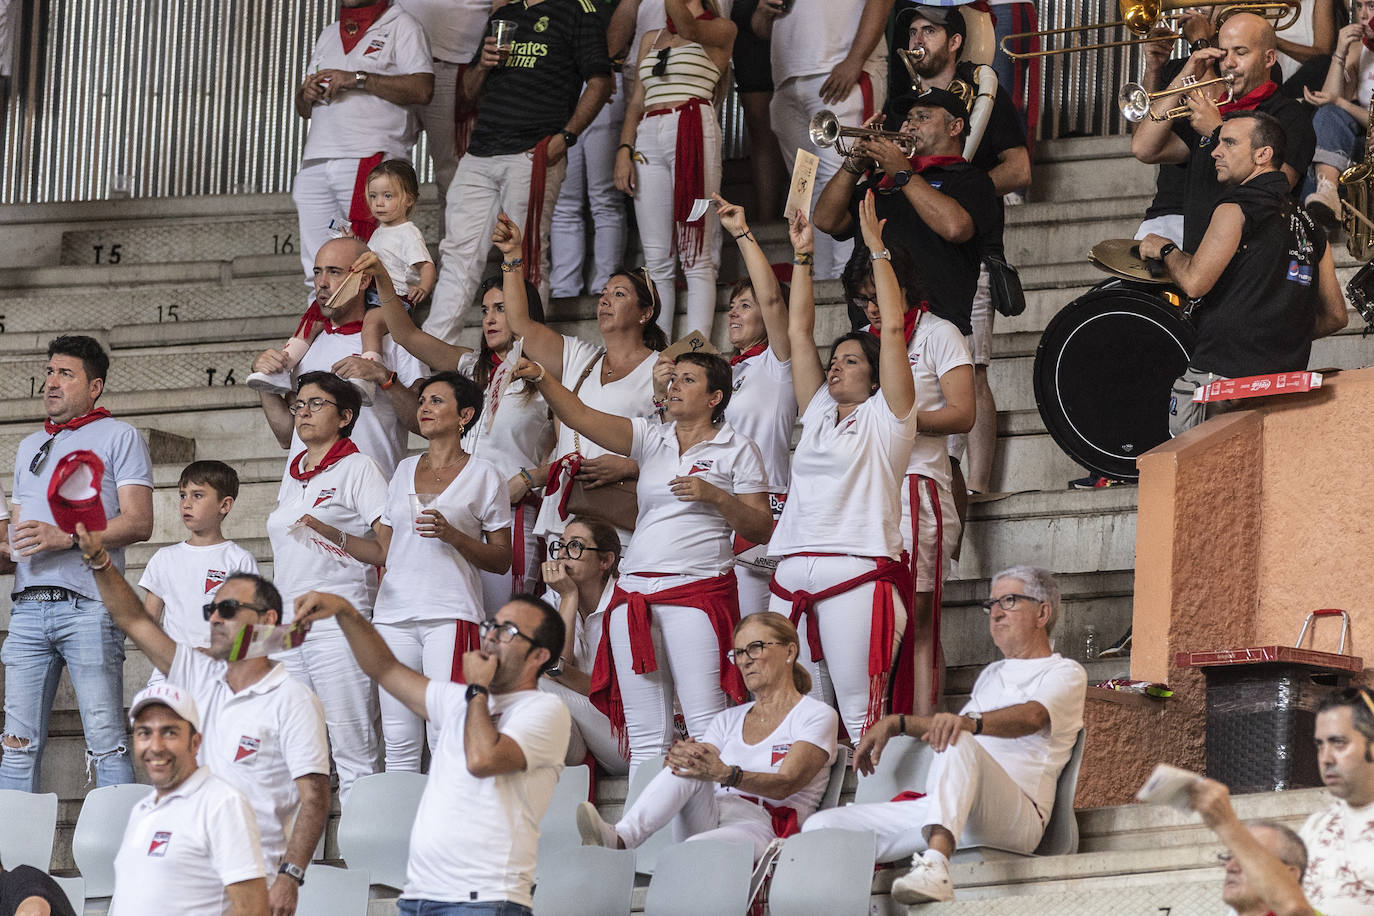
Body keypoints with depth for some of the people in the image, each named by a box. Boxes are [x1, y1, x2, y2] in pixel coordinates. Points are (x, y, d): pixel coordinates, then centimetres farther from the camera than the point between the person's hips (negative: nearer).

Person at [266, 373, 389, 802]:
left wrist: (335, 536, -18)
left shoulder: (357, 468, -1)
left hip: (339, 625, -7)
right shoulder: (292, 475, 20)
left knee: (353, 751, -8)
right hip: (286, 627, 7)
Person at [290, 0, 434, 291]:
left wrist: (358, 79, -13)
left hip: (369, 160, -6)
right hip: (316, 166, 6)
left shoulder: (401, 26, 5)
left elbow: (423, 89, -10)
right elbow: (303, 109, 29)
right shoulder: (329, 34, 26)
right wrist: (306, 94, 4)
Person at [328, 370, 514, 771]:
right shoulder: (406, 471, 19)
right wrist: (333, 537, 6)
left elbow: (502, 560, 4)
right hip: (395, 614, 5)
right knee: (399, 745, 0)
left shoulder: (483, 476, 6)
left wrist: (451, 535, -11)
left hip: (451, 615, -5)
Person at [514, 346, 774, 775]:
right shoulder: (651, 438, 15)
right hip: (635, 592, 4)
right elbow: (580, 417, 4)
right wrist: (541, 378, -11)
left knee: (708, 729, -13)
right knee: (645, 739, 3)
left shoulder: (737, 450, 6)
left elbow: (760, 528, 3)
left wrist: (715, 496, -11)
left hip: (698, 591, -4)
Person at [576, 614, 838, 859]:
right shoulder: (729, 719, 27)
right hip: (708, 821, 4)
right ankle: (620, 838, -49)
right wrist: (678, 759, -17)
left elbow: (786, 785, -10)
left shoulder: (817, 715, 8)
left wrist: (726, 774, -29)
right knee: (689, 760, -29)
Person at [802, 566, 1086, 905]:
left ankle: (935, 865, -58)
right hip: (935, 810, 8)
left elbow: (1031, 717, -15)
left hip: (1013, 818, -8)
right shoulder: (992, 674, 33)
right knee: (822, 826, -8)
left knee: (959, 743, -40)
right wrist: (896, 723, 26)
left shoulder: (1064, 673, 8)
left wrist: (969, 722, -35)